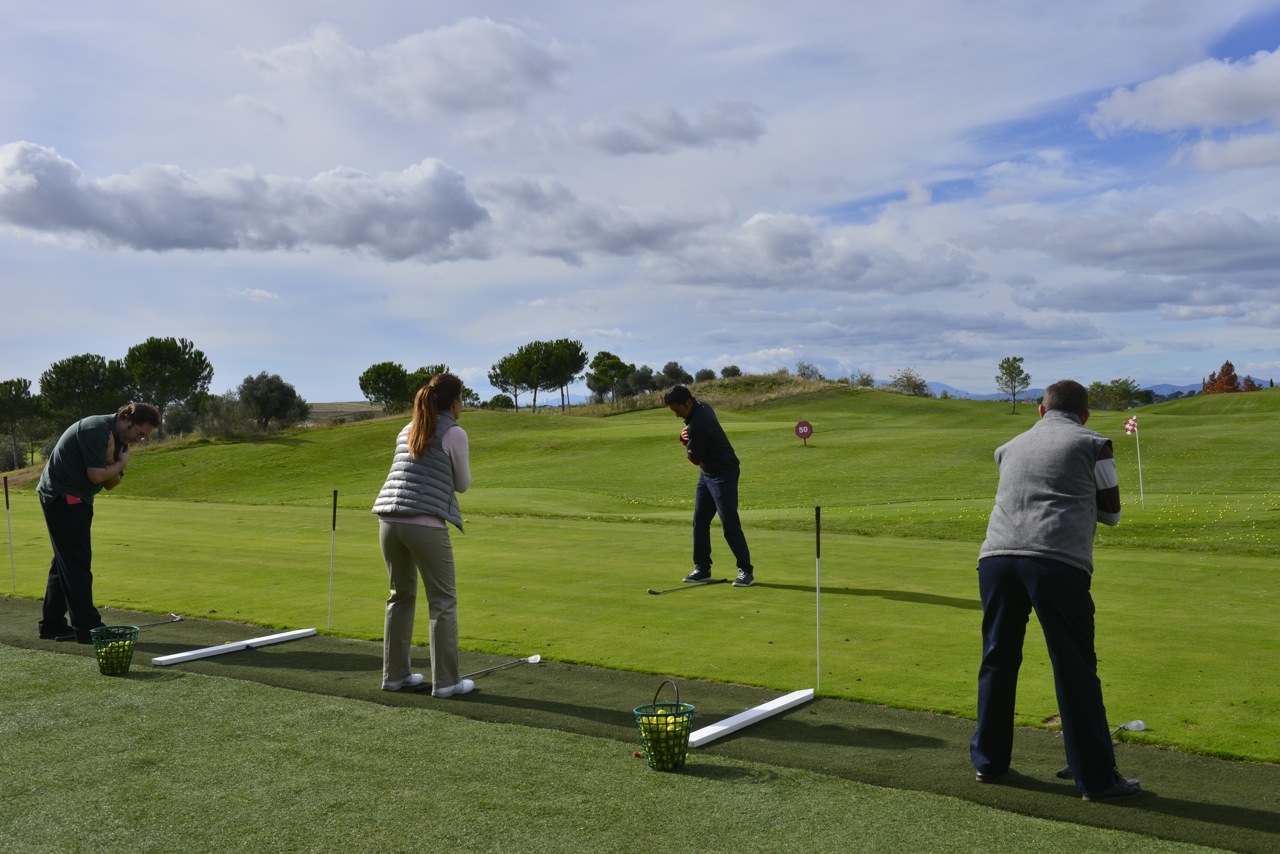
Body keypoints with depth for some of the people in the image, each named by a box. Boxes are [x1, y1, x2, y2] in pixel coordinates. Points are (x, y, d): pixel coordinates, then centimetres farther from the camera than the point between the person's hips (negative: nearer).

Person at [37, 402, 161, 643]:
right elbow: (96, 475, -25)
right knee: (77, 562, -8)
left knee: (64, 562, 13)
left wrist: (111, 459, -12)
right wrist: (122, 463, -9)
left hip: (73, 499, 10)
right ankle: (87, 627, -6)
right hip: (63, 497, -10)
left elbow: (111, 483, 5)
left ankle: (52, 625, 19)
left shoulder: (118, 438, 10)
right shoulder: (97, 429, -20)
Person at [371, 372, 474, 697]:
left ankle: (395, 674, 23)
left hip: (390, 520, 6)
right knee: (443, 601, 5)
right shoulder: (455, 434, -1)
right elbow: (463, 484, 10)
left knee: (401, 596, 19)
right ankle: (445, 681, 6)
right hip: (425, 524, -6)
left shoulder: (407, 431, 18)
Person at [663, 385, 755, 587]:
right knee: (700, 521, 8)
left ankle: (746, 571, -1)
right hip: (707, 473, 10)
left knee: (729, 523, -8)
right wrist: (684, 436, -8)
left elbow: (695, 459, -19)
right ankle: (702, 568, 13)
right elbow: (691, 439, 15)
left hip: (723, 474, -10)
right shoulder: (700, 407, 2)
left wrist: (686, 443, 1)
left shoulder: (699, 424, -27)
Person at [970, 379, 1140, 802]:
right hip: (1058, 561, -4)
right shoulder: (1093, 444, 14)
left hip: (998, 556, 4)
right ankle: (1096, 778, 8)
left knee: (998, 660, 15)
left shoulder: (1010, 447, 25)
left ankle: (989, 761, 23)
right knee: (1076, 669, 2)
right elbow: (1111, 513, 19)